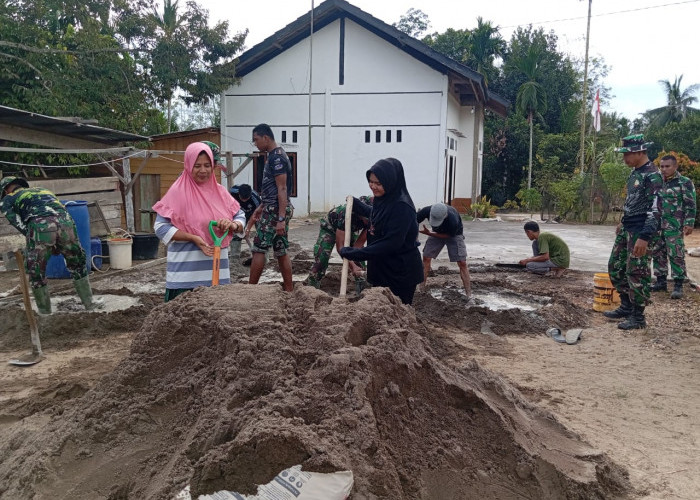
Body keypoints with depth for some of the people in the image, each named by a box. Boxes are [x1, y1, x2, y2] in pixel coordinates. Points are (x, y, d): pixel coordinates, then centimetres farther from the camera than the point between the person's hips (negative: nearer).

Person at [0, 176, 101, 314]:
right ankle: (89, 302, 29)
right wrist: (59, 245, 30)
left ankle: (45, 312, 26)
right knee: (77, 265, 23)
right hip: (65, 221, 4)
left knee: (36, 271, 17)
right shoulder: (43, 190, 39)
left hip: (40, 226, -3)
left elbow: (18, 223, 11)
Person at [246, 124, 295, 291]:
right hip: (273, 207, 10)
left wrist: (281, 219, -23)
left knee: (259, 248, -5)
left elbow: (282, 189, -20)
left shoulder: (277, 157, -14)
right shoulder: (273, 156, 17)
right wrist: (260, 207, 26)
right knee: (281, 251, 10)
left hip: (276, 209, -10)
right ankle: (289, 290, 14)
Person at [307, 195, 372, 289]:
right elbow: (340, 245, -44)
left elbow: (359, 243, -27)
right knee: (320, 260, -19)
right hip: (330, 227, -5)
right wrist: (352, 265, -54)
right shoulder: (347, 214, -46)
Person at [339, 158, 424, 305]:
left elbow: (391, 243, -28)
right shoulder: (382, 200, 5)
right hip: (381, 270, 9)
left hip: (401, 274, -9)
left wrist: (354, 254, -25)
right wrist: (356, 205, 30)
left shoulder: (402, 207, -24)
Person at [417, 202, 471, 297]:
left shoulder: (453, 220, -42)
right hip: (437, 232, 4)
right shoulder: (427, 211, -34)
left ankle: (469, 295, -8)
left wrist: (429, 233, -30)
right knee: (426, 257, -3)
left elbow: (448, 236, -24)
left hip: (454, 234, -4)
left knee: (462, 263, -11)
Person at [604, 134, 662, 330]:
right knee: (615, 266, 14)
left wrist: (644, 238, -26)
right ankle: (626, 307, 26)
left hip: (639, 231, -10)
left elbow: (654, 209, -22)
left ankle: (638, 317, 7)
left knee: (636, 273, -4)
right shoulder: (635, 172, 11)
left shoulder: (652, 176, -18)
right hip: (626, 228, 10)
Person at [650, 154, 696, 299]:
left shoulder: (684, 183, -3)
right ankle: (660, 281, 18)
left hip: (674, 227, -6)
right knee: (657, 254, 9)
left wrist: (689, 223, -14)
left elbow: (690, 205, -6)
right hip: (656, 226, 6)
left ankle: (678, 285, -1)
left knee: (676, 255, -6)